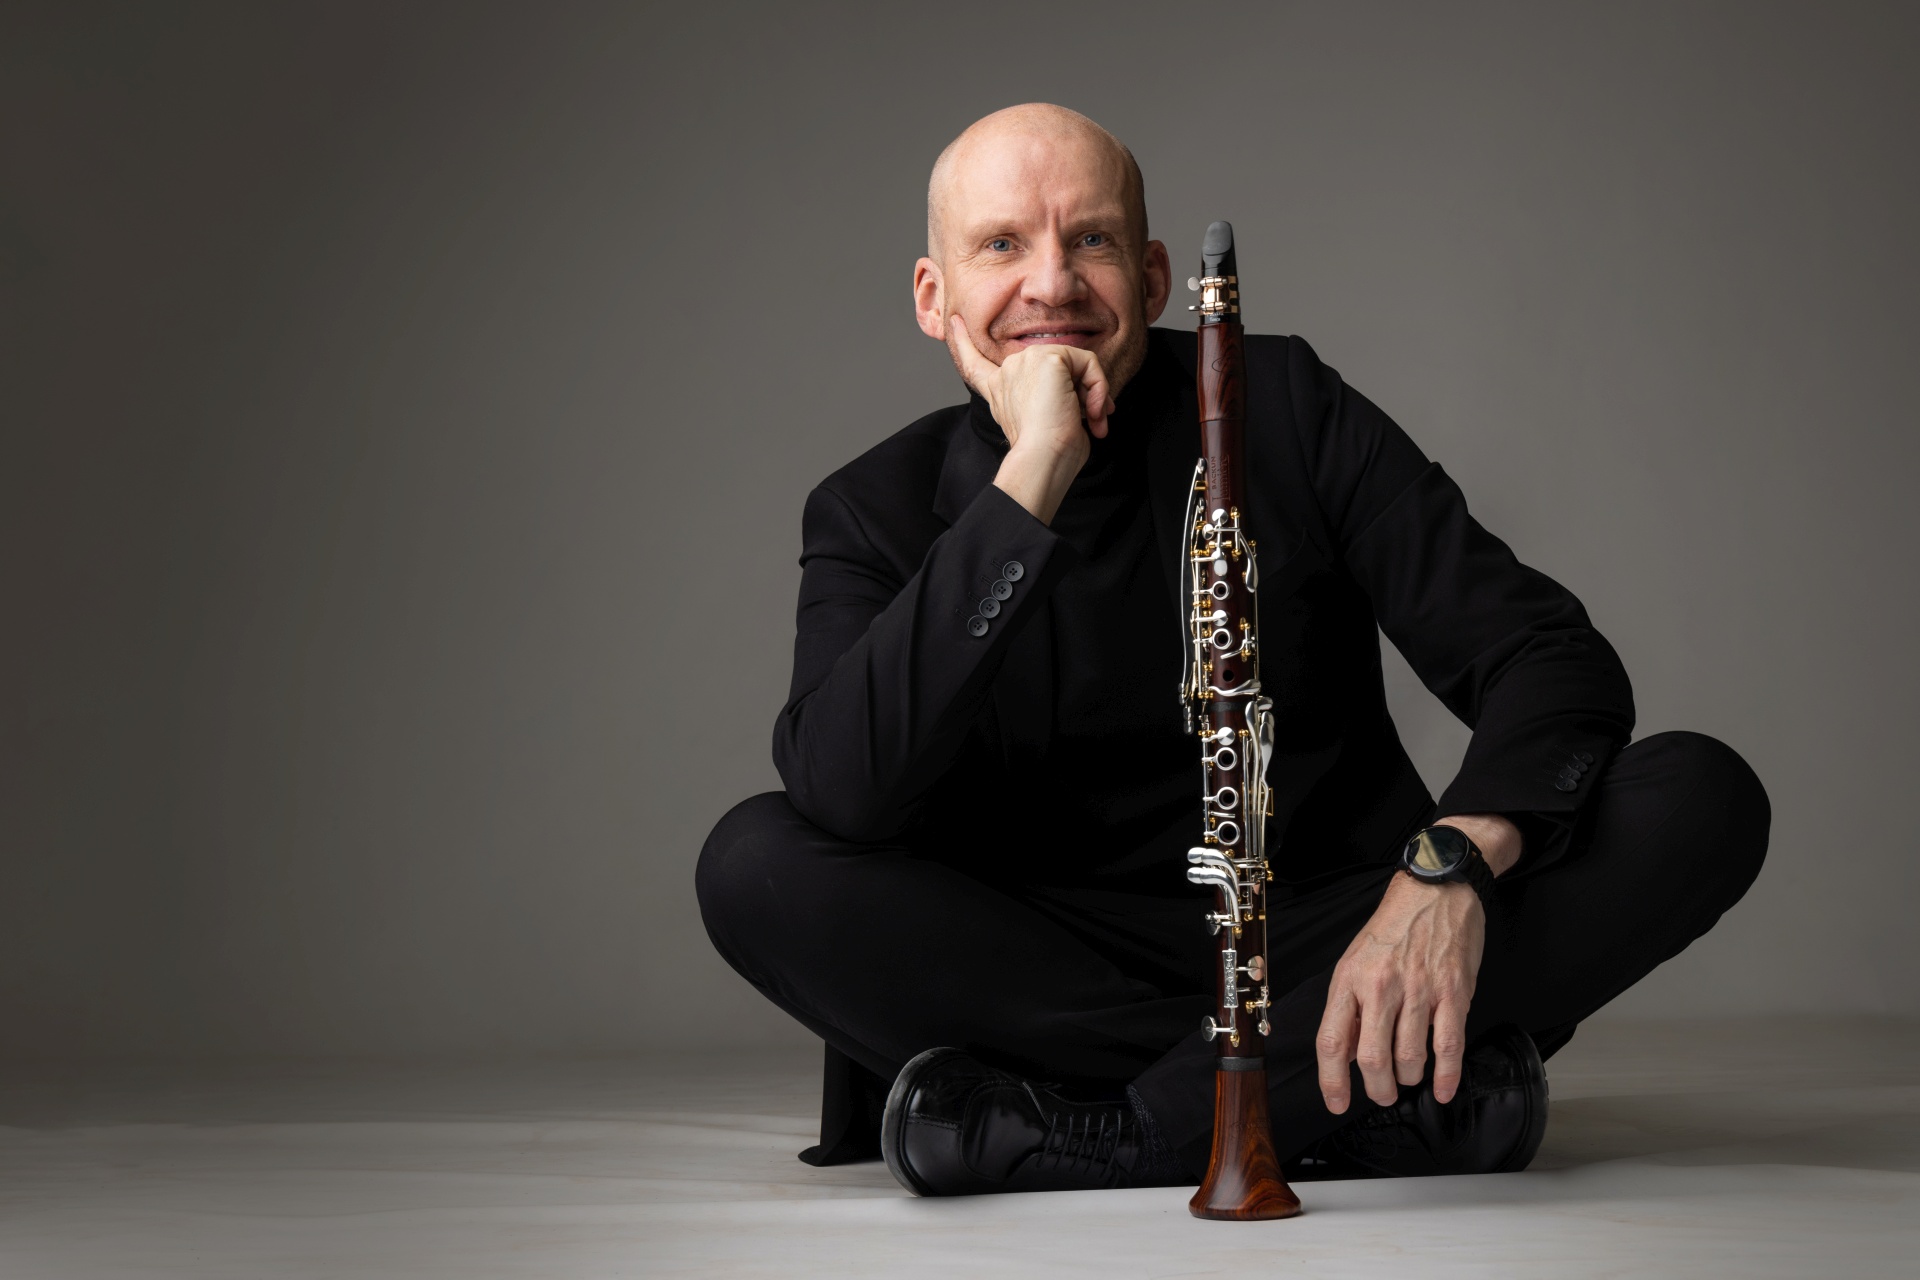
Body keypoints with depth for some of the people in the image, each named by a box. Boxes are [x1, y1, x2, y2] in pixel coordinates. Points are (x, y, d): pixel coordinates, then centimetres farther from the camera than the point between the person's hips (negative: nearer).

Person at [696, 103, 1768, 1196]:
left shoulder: (1287, 410, -1)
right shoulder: (879, 513, -1)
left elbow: (1551, 659, -8)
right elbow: (841, 795, -21)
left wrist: (1452, 866, -30)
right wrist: (1031, 480, -24)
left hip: (1330, 951, 1)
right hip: (1047, 971, 0)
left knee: (1700, 797, -21)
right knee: (755, 862, -26)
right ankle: (1395, 1097, -28)